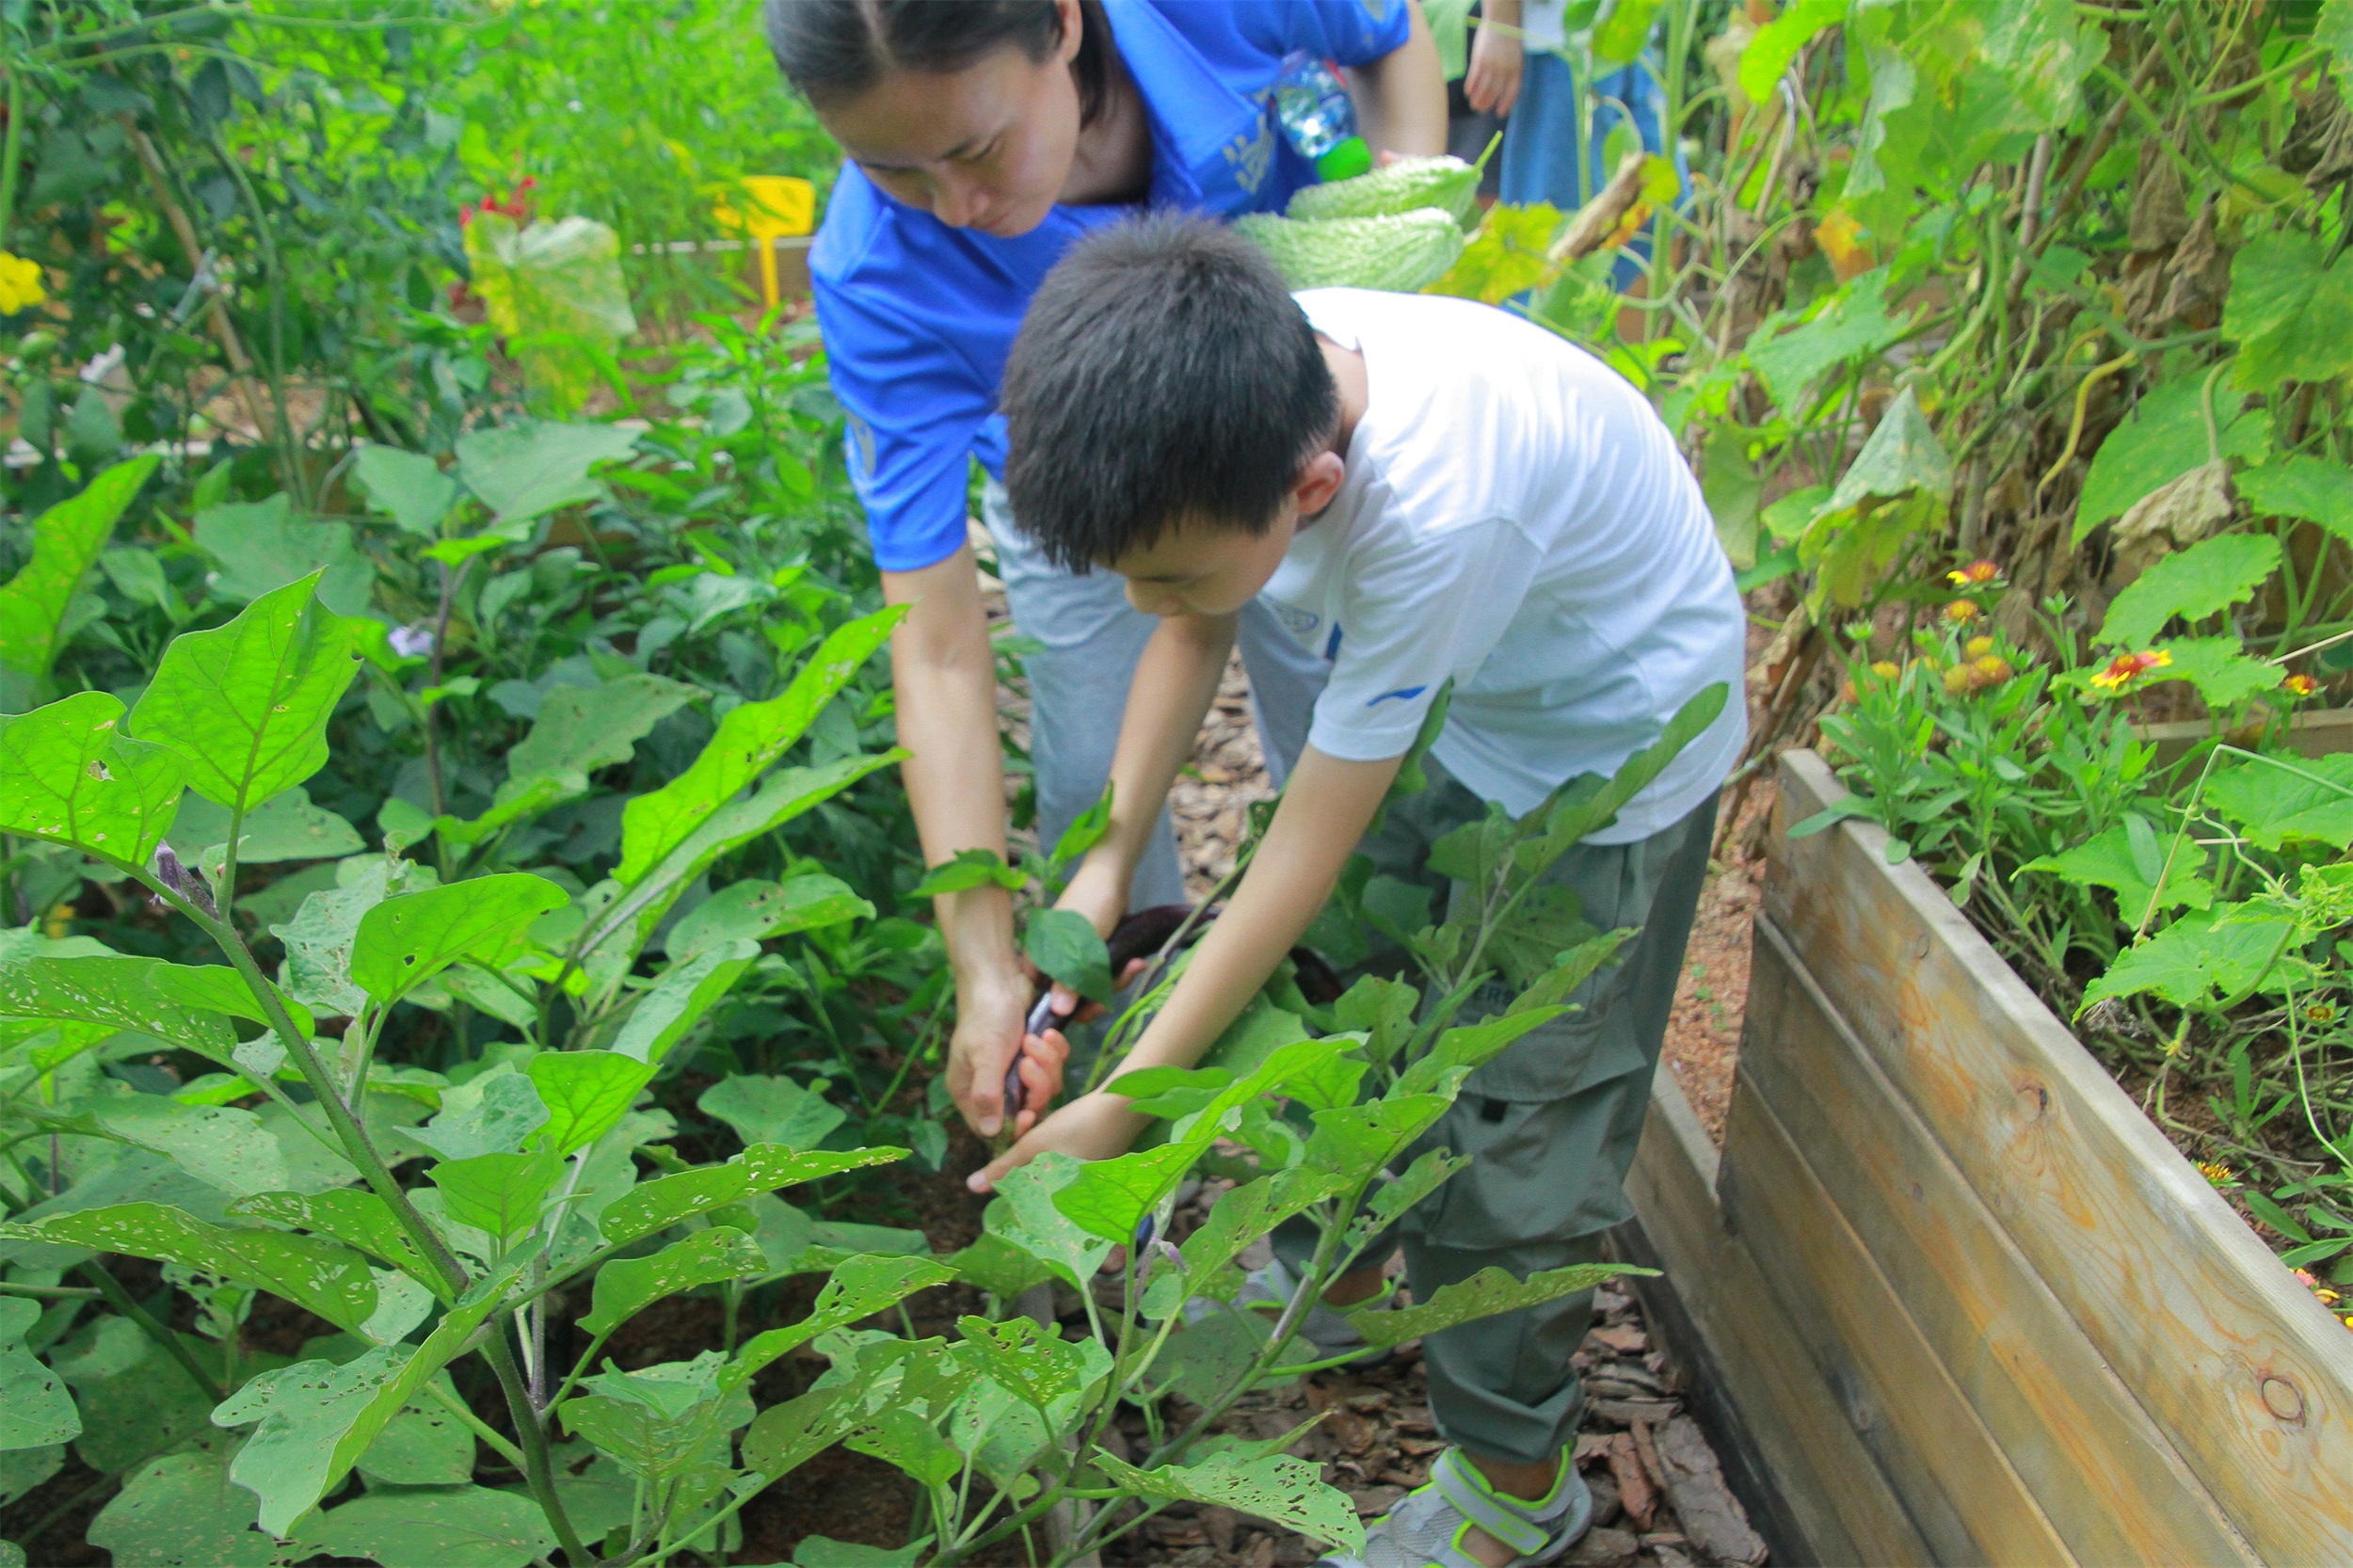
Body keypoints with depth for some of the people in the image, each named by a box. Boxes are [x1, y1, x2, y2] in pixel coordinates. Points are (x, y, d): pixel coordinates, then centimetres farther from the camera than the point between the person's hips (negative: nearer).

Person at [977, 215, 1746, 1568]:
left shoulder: (1439, 509, -42)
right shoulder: (1245, 390, -23)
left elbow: (1307, 851, -32)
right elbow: (1195, 635, -5)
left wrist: (1125, 1104, -24)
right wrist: (1109, 861, -15)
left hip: (1614, 750, -7)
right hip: (1452, 707, 7)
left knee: (1517, 1114, 1)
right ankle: (1345, 1276, 43)